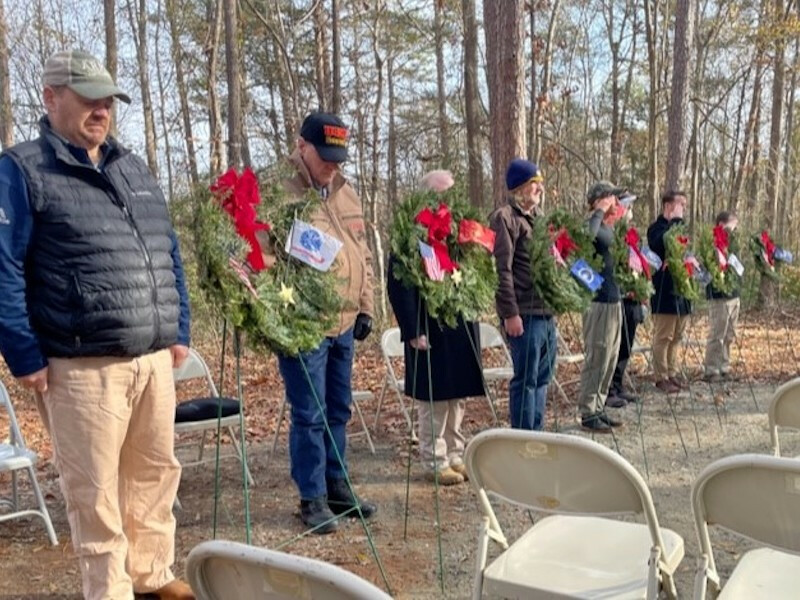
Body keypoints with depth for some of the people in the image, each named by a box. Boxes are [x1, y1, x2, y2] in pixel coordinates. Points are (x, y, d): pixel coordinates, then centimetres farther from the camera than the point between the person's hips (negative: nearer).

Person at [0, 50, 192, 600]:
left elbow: (169, 255, 18)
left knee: (156, 472, 15)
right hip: (83, 365, -6)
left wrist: (179, 329, 13)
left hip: (154, 357, 6)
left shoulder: (133, 167, 16)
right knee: (96, 491, 5)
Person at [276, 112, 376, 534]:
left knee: (338, 410, 15)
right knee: (309, 415, 1)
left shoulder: (346, 193, 13)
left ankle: (336, 486, 29)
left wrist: (365, 306, 14)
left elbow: (363, 253, 18)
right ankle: (312, 498, 16)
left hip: (344, 323, 7)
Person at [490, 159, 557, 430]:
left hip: (546, 310, 9)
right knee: (526, 378, -3)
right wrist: (510, 313, -19)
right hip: (524, 312, -9)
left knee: (542, 377, 14)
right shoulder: (505, 217, -8)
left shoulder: (538, 215, 19)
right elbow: (502, 269, -15)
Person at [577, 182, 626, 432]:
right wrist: (599, 212, -23)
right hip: (598, 300, -9)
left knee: (610, 358, 14)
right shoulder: (591, 224, -11)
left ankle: (599, 407, 24)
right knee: (597, 358, -4)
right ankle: (588, 414, 5)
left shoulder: (608, 226, 16)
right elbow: (587, 235, -37)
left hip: (613, 299, 10)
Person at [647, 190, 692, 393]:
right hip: (665, 291, -8)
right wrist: (675, 220, -20)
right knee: (663, 337, -3)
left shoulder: (678, 227, 18)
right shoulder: (657, 227, -7)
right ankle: (661, 377, 3)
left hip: (681, 289, 8)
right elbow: (663, 243, -29)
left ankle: (672, 373, 20)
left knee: (676, 337, 12)